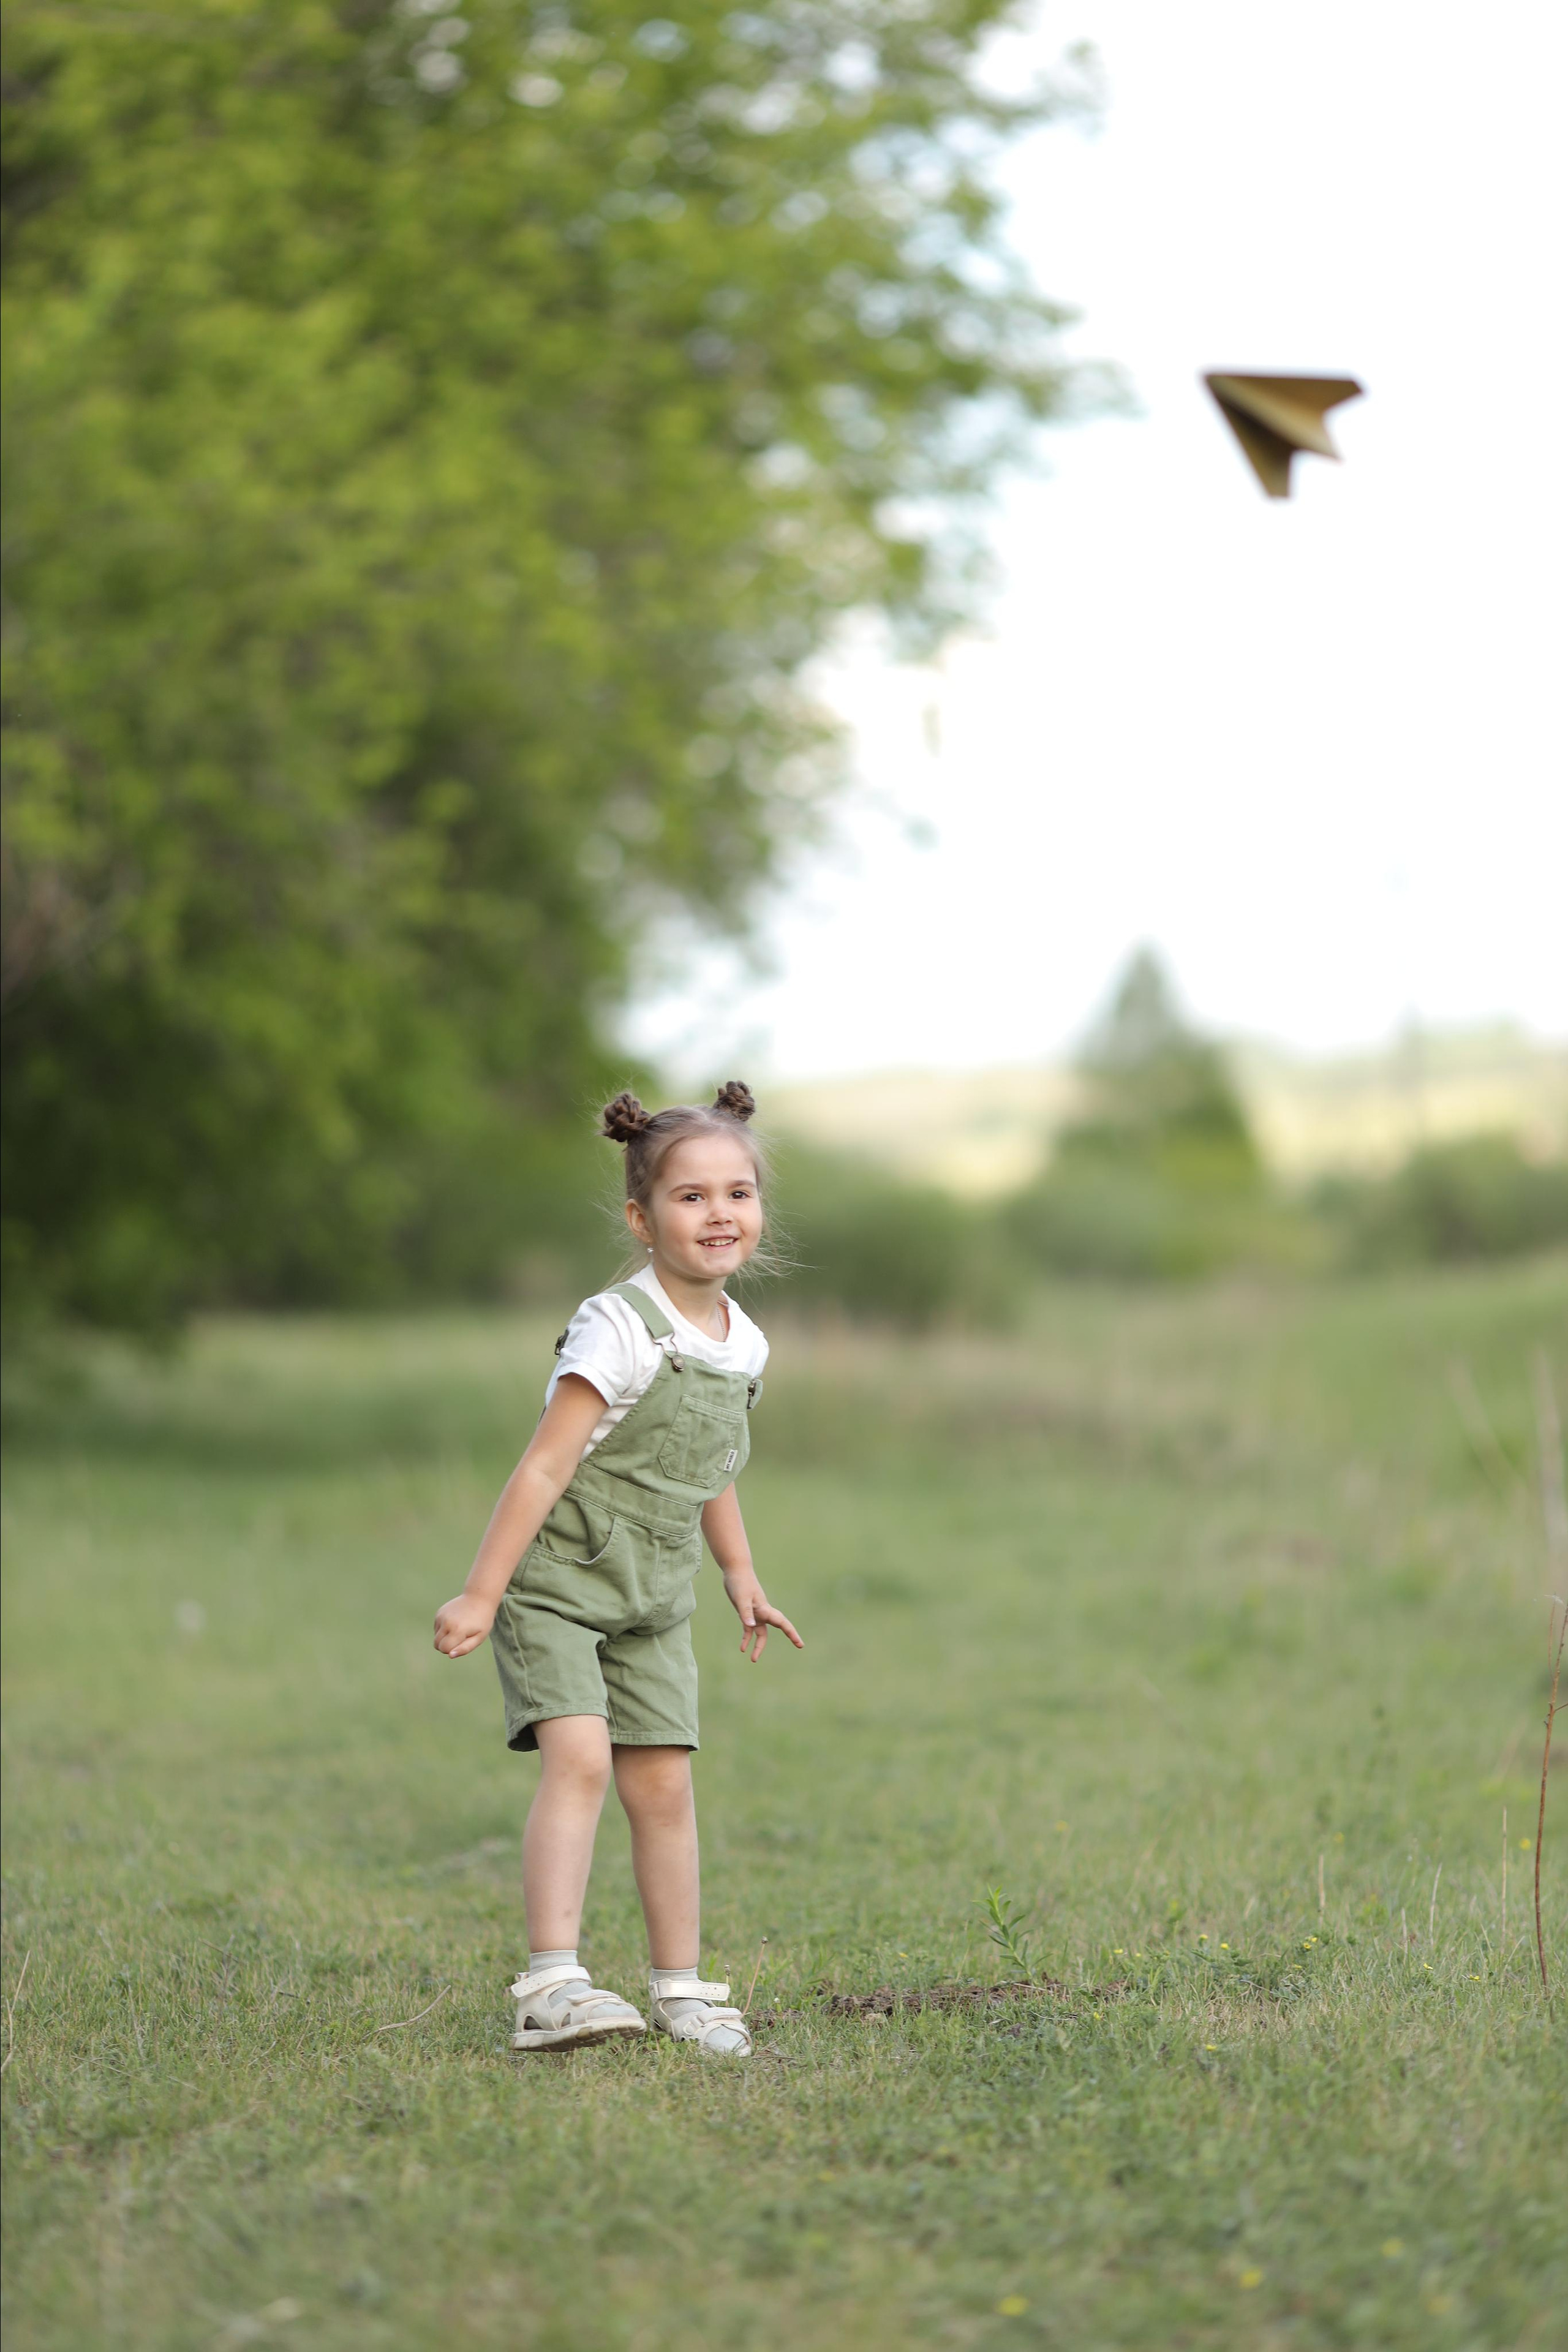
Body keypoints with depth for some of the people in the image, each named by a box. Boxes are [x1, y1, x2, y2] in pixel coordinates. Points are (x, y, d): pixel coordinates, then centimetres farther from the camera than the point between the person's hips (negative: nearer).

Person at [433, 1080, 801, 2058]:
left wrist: (742, 1575, 27)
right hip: (557, 1582, -6)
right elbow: (545, 1467, -20)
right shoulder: (619, 1331, -19)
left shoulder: (742, 1345, 5)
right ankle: (551, 1984, -25)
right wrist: (481, 1594, -20)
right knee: (579, 1758, -21)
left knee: (663, 1783, 2)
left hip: (652, 1601, 6)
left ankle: (682, 1987, 13)